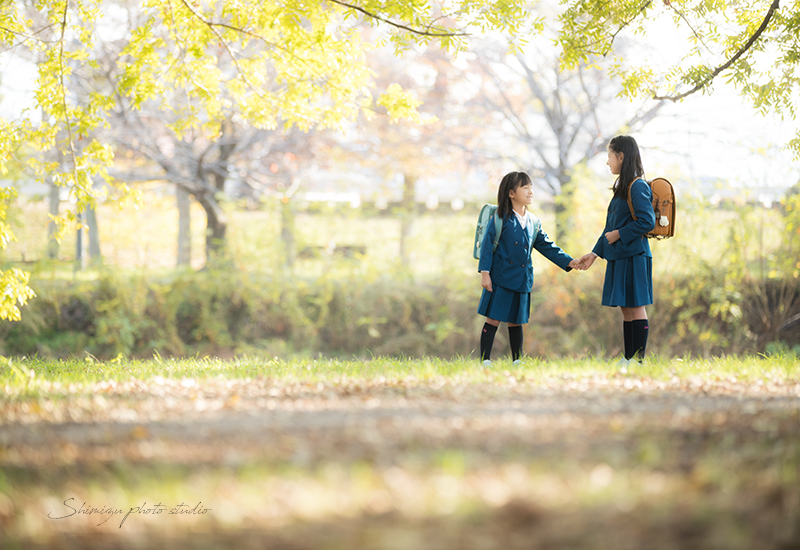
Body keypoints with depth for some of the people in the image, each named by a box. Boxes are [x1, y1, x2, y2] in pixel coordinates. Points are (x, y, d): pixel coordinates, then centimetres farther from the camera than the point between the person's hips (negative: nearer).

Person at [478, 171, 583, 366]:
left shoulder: (533, 222, 10)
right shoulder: (500, 218, -7)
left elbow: (546, 246, 15)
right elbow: (487, 245, -8)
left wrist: (568, 261, 7)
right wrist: (484, 272, -14)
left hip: (522, 280, 5)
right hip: (500, 279, -5)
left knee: (516, 322, 12)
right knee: (493, 320, -4)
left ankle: (517, 361, 18)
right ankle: (485, 361, 0)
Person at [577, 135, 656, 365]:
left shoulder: (637, 187, -12)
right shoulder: (622, 187, 17)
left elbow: (647, 221, -20)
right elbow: (611, 226, 22)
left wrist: (619, 234, -13)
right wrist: (595, 253, 20)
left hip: (634, 257, -9)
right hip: (619, 257, 9)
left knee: (635, 307, -6)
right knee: (625, 309, 9)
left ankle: (639, 359, -4)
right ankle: (629, 359, 12)